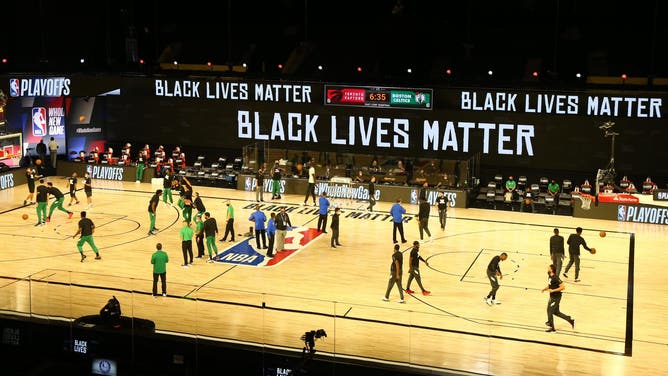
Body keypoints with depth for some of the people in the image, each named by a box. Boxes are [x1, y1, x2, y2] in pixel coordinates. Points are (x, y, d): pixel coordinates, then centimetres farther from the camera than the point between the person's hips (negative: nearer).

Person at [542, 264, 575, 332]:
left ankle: (551, 327, 14)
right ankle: (570, 319, 25)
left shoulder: (555, 278, -23)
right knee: (556, 312, 16)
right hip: (552, 297, 9)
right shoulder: (550, 277, 5)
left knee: (550, 311, 0)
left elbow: (563, 287, -26)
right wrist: (544, 289, 4)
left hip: (556, 297, -9)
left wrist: (553, 290, -26)